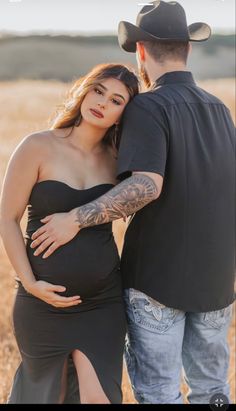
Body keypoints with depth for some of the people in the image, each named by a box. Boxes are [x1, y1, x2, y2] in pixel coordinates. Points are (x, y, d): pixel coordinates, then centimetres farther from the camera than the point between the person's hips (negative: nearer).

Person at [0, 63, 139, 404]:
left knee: (100, 397, -2)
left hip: (104, 299, 3)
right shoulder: (38, 147, -8)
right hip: (45, 300, -2)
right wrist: (30, 283, -14)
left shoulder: (116, 160, 3)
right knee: (46, 394, 11)